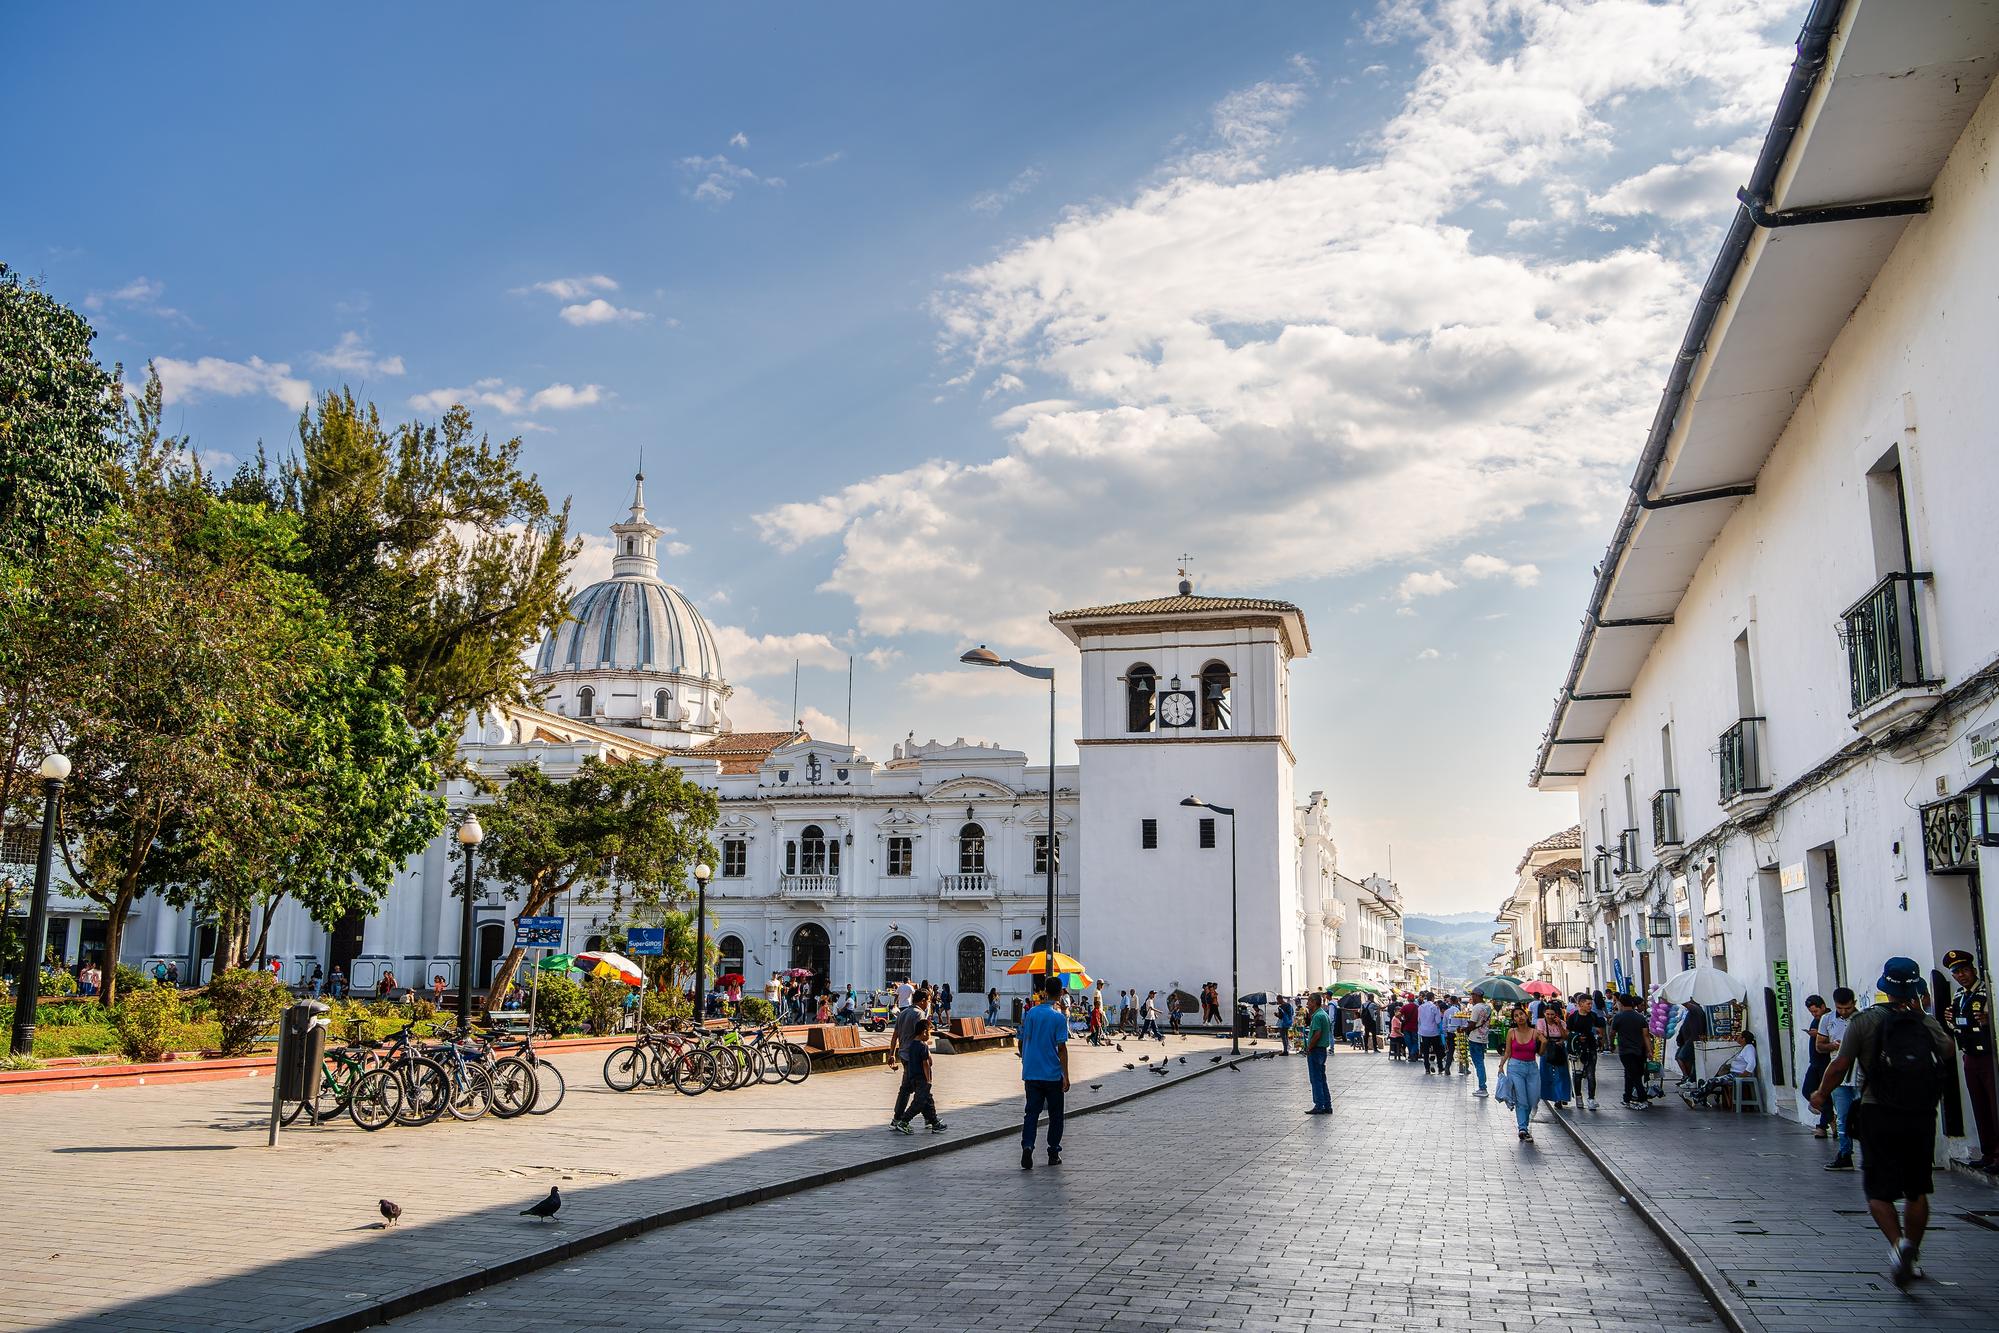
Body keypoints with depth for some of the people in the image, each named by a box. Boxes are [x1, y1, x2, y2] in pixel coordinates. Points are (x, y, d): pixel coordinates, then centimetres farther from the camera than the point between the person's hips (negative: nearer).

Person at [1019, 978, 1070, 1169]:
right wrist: (1066, 1076, -10)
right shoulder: (1059, 1017, -10)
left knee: (1031, 1112, 3)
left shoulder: (1031, 1013, 3)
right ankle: (1054, 1153, 16)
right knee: (1055, 1114, 11)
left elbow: (1024, 1041, 9)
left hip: (1031, 1073, 3)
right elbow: (1061, 1048, -13)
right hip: (1053, 1074, -3)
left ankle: (1027, 1146, -17)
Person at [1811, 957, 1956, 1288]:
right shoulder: (1929, 1024, 1)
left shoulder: (1865, 1020, -7)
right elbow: (1948, 1052, 22)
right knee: (1917, 1189, 16)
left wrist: (1821, 1095, 9)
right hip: (1922, 1116, 3)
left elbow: (1841, 1065, -7)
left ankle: (1898, 1243, -19)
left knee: (1878, 1189, 3)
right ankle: (1913, 1257, 21)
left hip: (1879, 1114, -3)